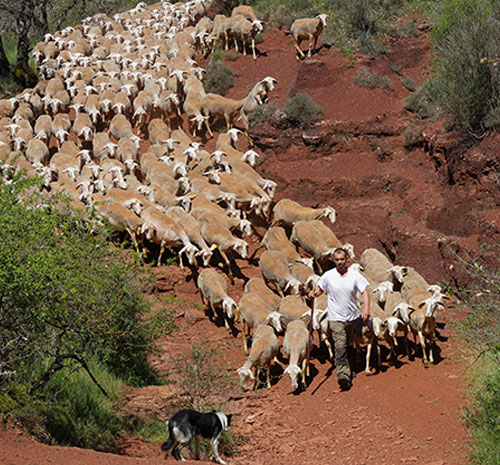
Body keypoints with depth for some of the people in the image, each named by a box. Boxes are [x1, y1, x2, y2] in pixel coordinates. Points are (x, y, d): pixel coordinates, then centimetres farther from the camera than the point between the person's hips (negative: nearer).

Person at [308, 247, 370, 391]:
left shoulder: (355, 275, -4)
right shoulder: (328, 276, -4)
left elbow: (364, 292, -5)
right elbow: (320, 289, 10)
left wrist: (366, 308, -19)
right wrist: (314, 294, -13)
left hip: (353, 317, 2)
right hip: (336, 318, -2)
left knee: (350, 345, 17)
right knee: (340, 347, -17)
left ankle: (348, 369, 39)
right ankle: (343, 374, -27)